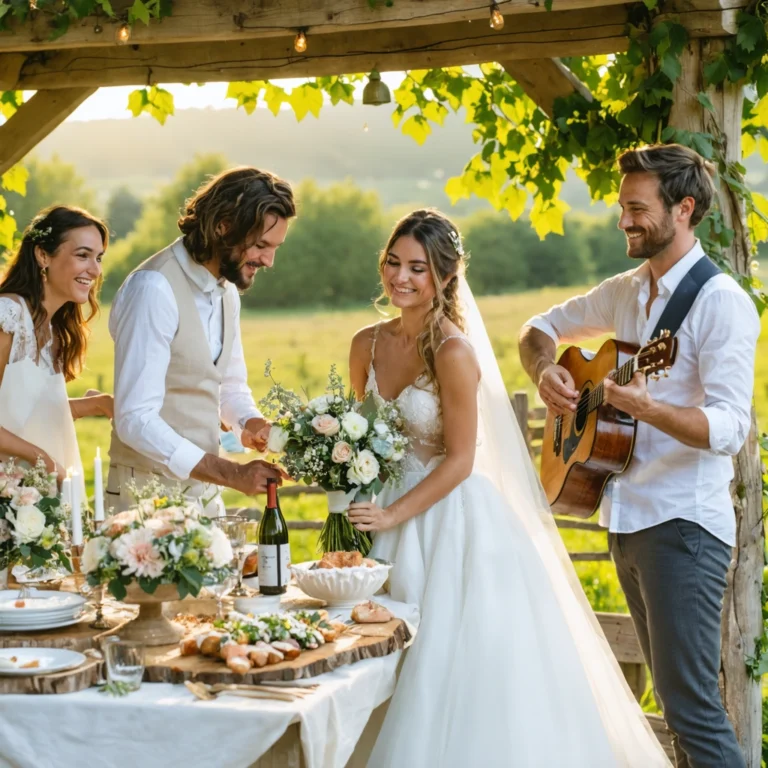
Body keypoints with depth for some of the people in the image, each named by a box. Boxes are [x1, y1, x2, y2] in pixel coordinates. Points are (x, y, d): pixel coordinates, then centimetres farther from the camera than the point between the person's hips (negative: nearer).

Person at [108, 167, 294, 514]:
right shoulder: (155, 289, -19)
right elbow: (136, 420, -24)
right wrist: (232, 474, -28)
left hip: (204, 493, 8)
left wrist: (251, 424, -3)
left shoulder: (227, 289, 7)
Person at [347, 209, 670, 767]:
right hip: (391, 521, 6)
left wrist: (391, 516, -19)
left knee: (455, 669, -5)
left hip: (453, 522, -6)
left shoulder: (454, 352, -16)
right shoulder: (368, 344, 4)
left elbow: (459, 460, -15)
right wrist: (360, 509, 1)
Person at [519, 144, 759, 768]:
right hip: (628, 520, 8)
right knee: (676, 691, 14)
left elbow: (730, 427, -21)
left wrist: (649, 409, -38)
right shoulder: (625, 292, 12)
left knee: (691, 706, -12)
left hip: (684, 524, -8)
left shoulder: (722, 302, -12)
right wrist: (545, 370, 3)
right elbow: (541, 328, 26)